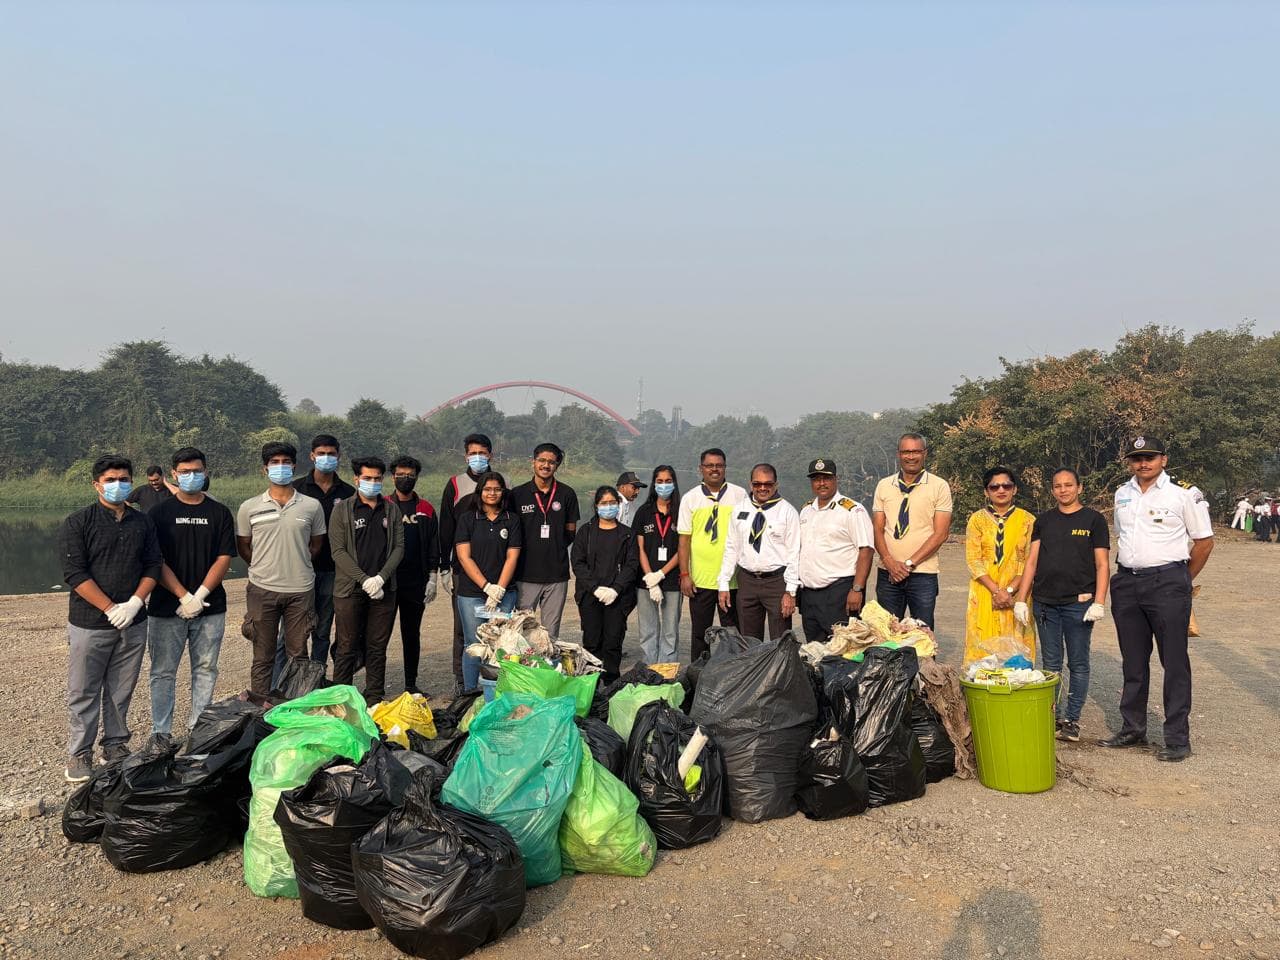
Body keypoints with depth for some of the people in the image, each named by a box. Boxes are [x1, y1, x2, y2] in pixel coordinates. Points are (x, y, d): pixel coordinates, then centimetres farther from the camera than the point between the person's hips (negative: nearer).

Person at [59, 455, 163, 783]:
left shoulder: (143, 522, 8)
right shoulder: (77, 523, -4)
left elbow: (153, 566, 6)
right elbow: (75, 573, -11)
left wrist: (134, 603, -9)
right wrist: (111, 608, -17)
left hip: (133, 623, 3)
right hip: (90, 623, -3)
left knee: (121, 690, 11)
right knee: (84, 691, 5)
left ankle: (116, 745, 25)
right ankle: (79, 754, 17)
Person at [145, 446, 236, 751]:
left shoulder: (219, 513, 6)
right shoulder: (160, 512, 2)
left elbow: (225, 558, 0)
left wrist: (200, 595, -11)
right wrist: (184, 596, -13)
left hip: (210, 607, 2)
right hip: (166, 608, -1)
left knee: (205, 670, 7)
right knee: (164, 672, 4)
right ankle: (160, 733, 14)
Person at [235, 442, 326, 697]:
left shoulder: (311, 506, 2)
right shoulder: (250, 507, 1)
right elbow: (243, 547, 11)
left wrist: (297, 566, 8)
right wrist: (264, 569, 10)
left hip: (300, 590, 0)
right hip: (262, 590, 0)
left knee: (298, 655, 9)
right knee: (263, 657, 8)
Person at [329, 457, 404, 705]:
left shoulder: (392, 510, 9)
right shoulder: (342, 509, 0)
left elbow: (399, 547, 4)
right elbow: (338, 551, -6)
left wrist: (380, 578, -11)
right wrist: (365, 580, -14)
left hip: (383, 590, 3)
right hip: (349, 589, -2)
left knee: (378, 647, 9)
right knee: (347, 648, 3)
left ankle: (374, 699, 18)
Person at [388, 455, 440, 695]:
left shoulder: (426, 509, 8)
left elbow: (433, 547, 9)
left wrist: (433, 577, 2)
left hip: (416, 582, 2)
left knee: (412, 634, 9)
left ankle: (411, 683, 18)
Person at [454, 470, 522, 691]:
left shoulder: (513, 519, 8)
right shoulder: (467, 519, 5)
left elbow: (512, 557, 3)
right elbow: (464, 557, -2)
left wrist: (499, 590, -8)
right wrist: (487, 587, -10)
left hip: (504, 594, 1)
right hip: (471, 592, -1)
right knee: (473, 645, 1)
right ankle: (470, 693, 13)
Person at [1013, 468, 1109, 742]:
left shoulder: (1093, 519, 3)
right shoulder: (1043, 521, 12)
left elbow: (1102, 565, -1)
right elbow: (1032, 561, 10)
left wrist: (1099, 602, -11)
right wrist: (1021, 599, 4)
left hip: (1078, 602, -3)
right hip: (1044, 602, 3)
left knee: (1078, 664, 4)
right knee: (1050, 664, 8)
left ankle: (1072, 719, 12)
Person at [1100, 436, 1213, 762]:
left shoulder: (1184, 493, -4)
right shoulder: (1122, 494, 12)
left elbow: (1204, 541, 1)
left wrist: (1182, 580, 5)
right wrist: (1128, 571, 15)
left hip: (1167, 582, -5)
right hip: (1127, 583, 5)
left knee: (1174, 662, -1)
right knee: (1133, 662, 12)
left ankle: (1178, 739, 5)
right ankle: (1132, 729, 23)